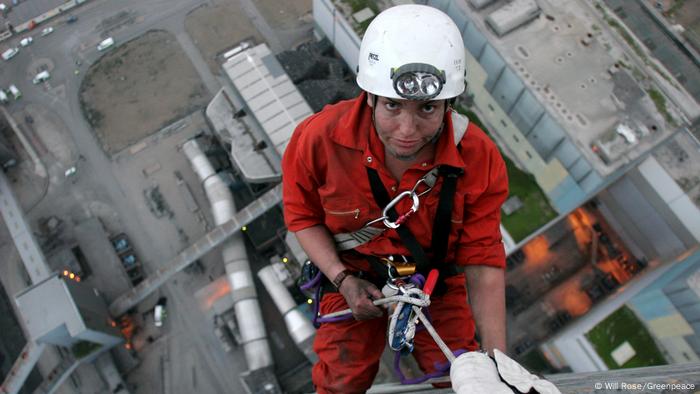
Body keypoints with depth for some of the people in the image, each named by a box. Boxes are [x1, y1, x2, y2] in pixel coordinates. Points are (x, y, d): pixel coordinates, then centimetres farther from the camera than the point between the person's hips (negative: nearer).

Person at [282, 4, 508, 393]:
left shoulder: (479, 160, -26)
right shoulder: (319, 138, -28)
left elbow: (483, 261, -17)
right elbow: (303, 213, -8)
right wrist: (341, 278, -19)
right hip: (354, 281, 0)